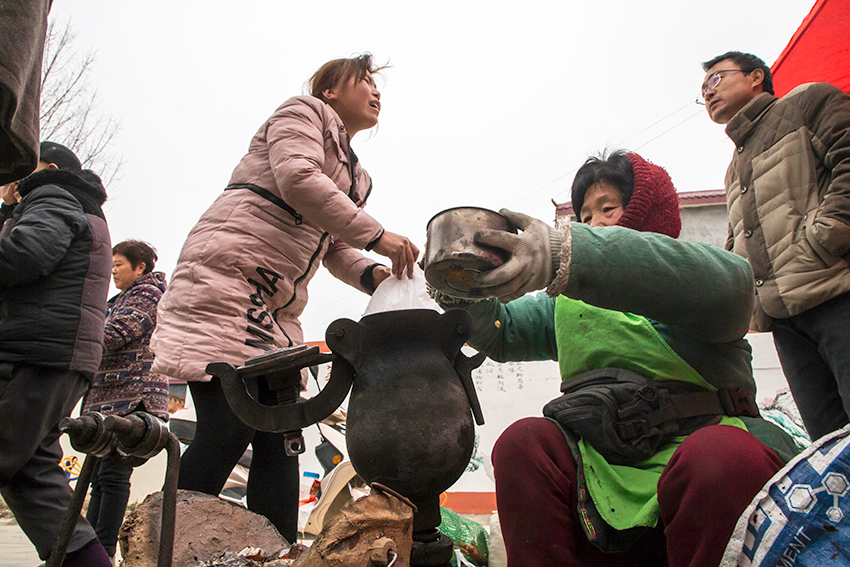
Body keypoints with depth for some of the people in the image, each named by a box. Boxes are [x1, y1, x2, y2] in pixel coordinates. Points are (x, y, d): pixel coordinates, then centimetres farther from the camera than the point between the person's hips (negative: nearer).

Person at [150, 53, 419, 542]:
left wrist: (371, 275, -2)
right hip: (226, 277, -8)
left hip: (278, 308, 9)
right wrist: (376, 236, -17)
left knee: (280, 437, 1)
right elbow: (297, 178, -16)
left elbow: (335, 248, 20)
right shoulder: (305, 111, 4)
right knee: (228, 430, -16)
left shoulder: (353, 174, 27)